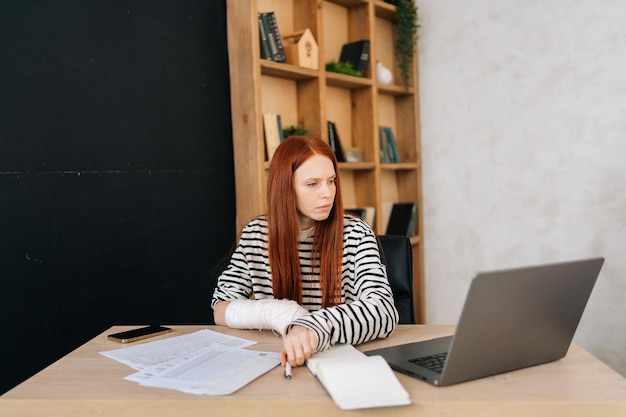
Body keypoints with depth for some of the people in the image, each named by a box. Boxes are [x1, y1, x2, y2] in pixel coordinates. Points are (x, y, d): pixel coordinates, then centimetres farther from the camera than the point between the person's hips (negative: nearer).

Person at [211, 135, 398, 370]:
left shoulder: (356, 235, -8)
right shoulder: (255, 234, -1)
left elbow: (384, 309, -20)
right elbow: (220, 310, 1)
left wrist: (315, 326, -38)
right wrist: (277, 313, -19)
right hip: (278, 358, 3)